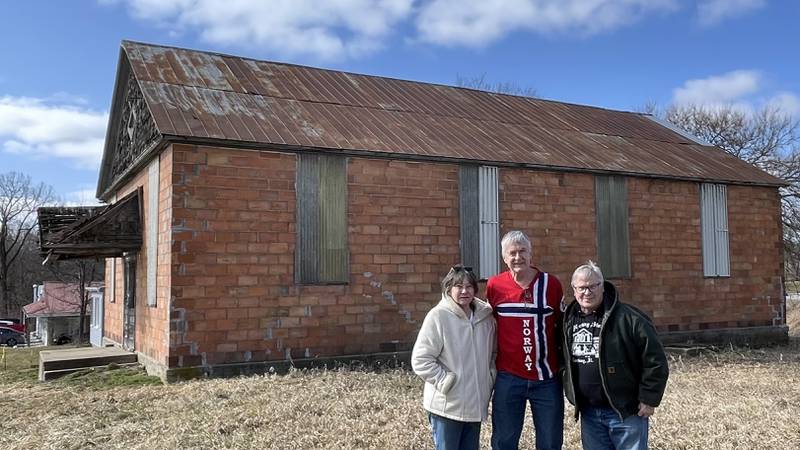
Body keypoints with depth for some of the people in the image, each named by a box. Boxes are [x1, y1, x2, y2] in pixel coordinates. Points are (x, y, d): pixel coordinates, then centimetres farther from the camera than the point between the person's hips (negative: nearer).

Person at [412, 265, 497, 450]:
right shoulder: (438, 316, -15)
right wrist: (445, 382, -16)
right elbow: (421, 360, -15)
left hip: (476, 405, 6)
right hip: (447, 406, -5)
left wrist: (490, 376, 7)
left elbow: (493, 352, 19)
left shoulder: (485, 316, 3)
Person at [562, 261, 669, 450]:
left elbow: (655, 359, -12)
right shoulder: (569, 320, 6)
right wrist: (572, 395, 13)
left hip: (626, 412, -5)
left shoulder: (628, 317, -13)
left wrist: (649, 398, -11)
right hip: (588, 413, 6)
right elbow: (565, 361, 19)